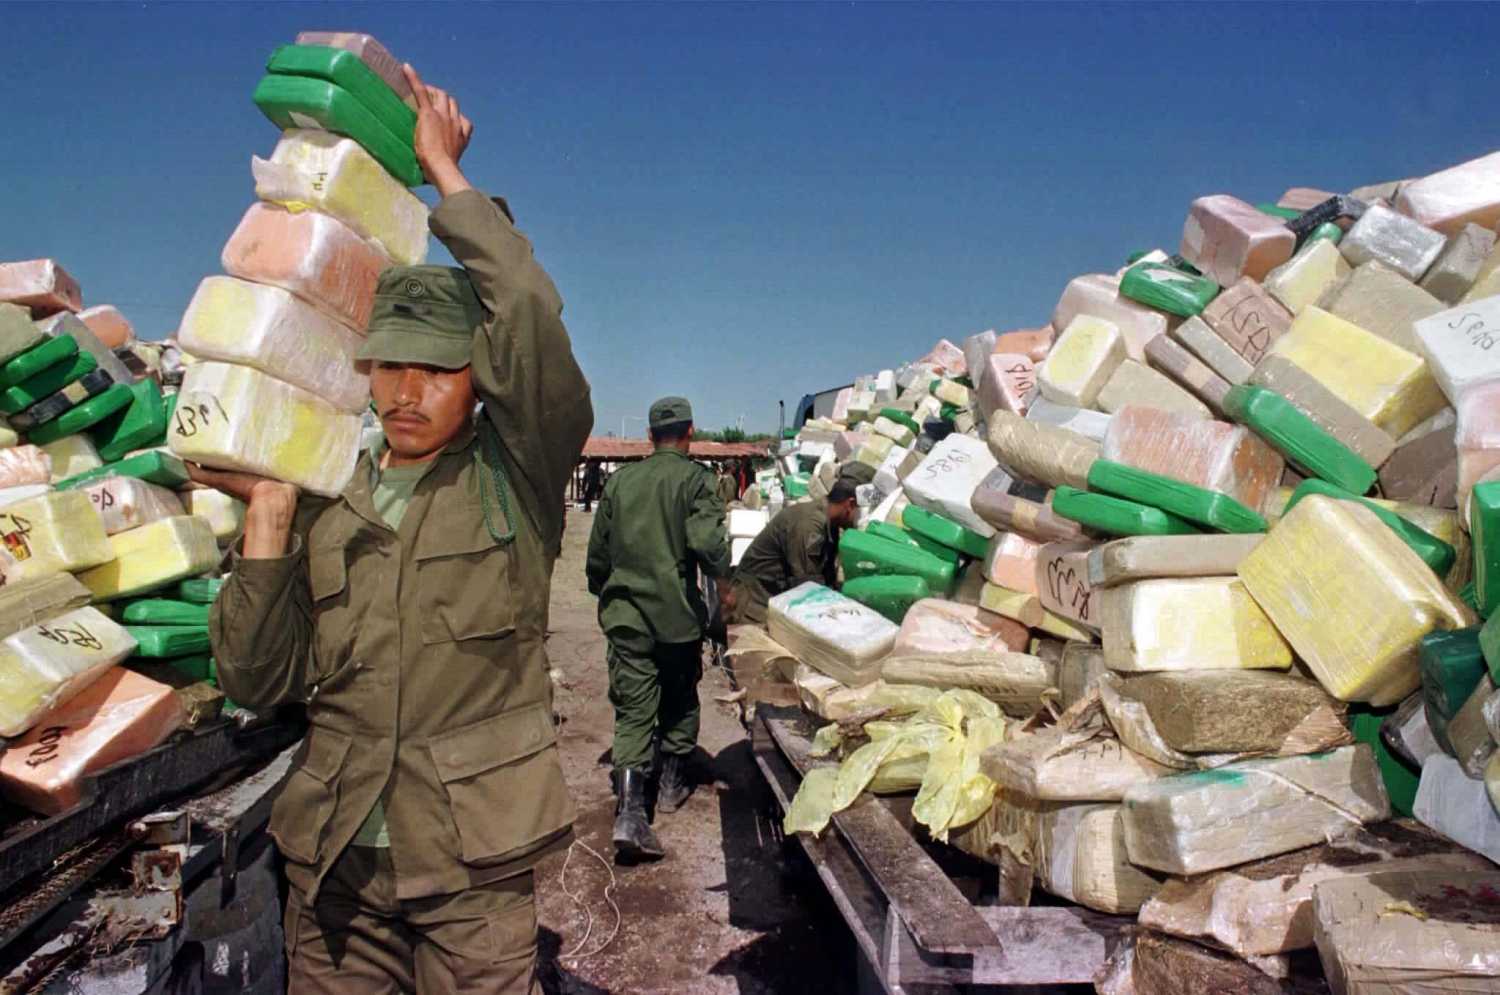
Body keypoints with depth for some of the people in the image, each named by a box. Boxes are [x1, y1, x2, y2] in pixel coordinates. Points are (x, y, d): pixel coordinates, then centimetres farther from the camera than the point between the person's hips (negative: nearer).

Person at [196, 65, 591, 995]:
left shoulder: (517, 475, -5)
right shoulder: (328, 499, 6)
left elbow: (530, 318, -22)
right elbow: (260, 681, 3)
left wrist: (444, 172, -11)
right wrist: (270, 517, -7)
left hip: (474, 859, -3)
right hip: (333, 858, 4)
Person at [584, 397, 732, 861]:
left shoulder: (620, 479, 9)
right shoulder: (694, 478, -6)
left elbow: (597, 549, 16)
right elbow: (706, 540, -19)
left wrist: (604, 594, 31)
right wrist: (723, 580, -1)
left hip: (624, 614, 3)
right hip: (676, 613, -3)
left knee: (632, 710, 1)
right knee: (679, 701, 19)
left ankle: (629, 812, -12)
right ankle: (671, 784, 32)